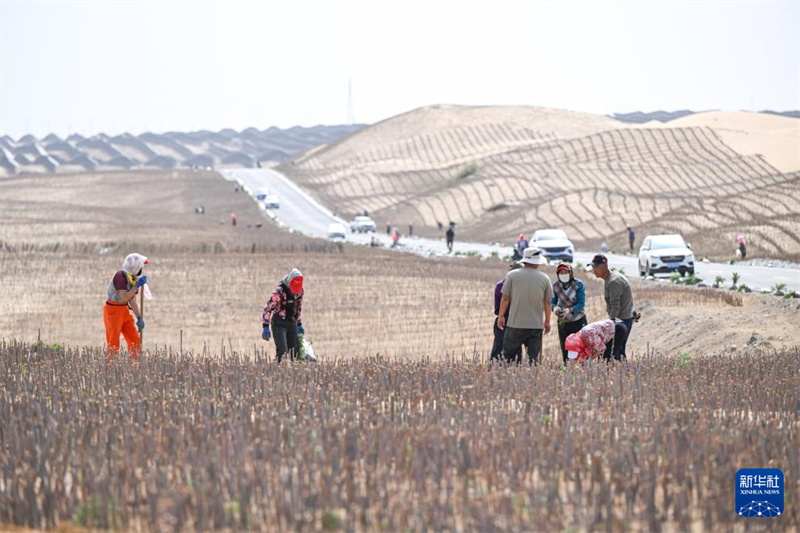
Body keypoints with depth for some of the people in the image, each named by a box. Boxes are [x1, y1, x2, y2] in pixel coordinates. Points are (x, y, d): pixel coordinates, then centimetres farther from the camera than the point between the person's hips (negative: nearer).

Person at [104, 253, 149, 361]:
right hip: (112, 310, -8)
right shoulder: (121, 276, -20)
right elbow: (124, 298, -26)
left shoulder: (134, 278, 6)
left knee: (135, 340, 6)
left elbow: (133, 301, 9)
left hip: (124, 311, 8)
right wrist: (137, 286, -26)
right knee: (113, 344, -5)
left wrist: (139, 318, 3)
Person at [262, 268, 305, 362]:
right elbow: (268, 308, -17)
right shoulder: (280, 291, -17)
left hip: (292, 324, 6)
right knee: (282, 351, -19)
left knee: (294, 352, 4)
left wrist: (299, 324, 23)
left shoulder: (300, 290, 4)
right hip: (279, 324, -6)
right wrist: (265, 327, -21)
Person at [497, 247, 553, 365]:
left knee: (509, 354, 7)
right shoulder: (544, 278, 2)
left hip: (515, 324, -1)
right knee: (533, 356, 4)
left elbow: (505, 298, -1)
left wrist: (501, 316, 11)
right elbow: (547, 302, 7)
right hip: (536, 325, 1)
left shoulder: (512, 275, -3)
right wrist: (547, 321, 19)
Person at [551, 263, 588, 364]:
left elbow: (581, 304, -18)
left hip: (578, 320, -3)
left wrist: (570, 310, -35)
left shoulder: (579, 285, -14)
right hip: (563, 321, 3)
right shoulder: (555, 285, -6)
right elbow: (552, 301, -4)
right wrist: (555, 308, -28)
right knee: (565, 348, 4)